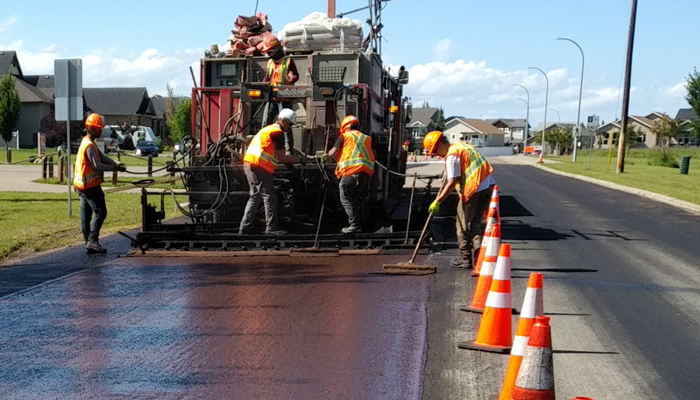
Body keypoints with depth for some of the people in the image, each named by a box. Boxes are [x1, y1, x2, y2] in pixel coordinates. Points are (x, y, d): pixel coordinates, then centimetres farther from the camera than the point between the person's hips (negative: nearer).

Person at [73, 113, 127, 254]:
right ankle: (92, 241, -9)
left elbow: (102, 157, 11)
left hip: (82, 185, 10)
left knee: (86, 215, 10)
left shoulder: (87, 142, 15)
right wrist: (114, 167, -16)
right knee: (100, 212, -7)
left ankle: (88, 243, 14)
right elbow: (96, 166, -23)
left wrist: (115, 164, -1)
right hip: (90, 186, -10)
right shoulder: (89, 146, -17)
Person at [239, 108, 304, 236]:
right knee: (270, 197, -5)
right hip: (258, 167, -10)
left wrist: (292, 160, 13)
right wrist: (299, 160, 1)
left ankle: (245, 226, 17)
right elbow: (281, 157, -9)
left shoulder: (268, 129, 22)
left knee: (255, 196, 16)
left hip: (249, 164, 10)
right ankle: (271, 227, -4)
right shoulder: (277, 133, -8)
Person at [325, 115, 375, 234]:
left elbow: (334, 152, 6)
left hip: (351, 171, -5)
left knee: (346, 198, -1)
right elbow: (373, 154, 15)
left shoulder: (344, 136, 10)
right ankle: (359, 224, 12)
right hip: (366, 171, 5)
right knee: (357, 199, 15)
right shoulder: (367, 138, 21)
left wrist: (326, 156, 24)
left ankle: (354, 225, -11)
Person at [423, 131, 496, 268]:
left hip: (474, 189, -9)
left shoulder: (452, 156, -11)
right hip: (489, 184, 9)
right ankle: (479, 247, -2)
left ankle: (465, 258, 12)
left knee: (464, 225, 5)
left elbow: (452, 183, -17)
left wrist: (437, 201, -14)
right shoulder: (460, 145, 18)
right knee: (477, 221, 17)